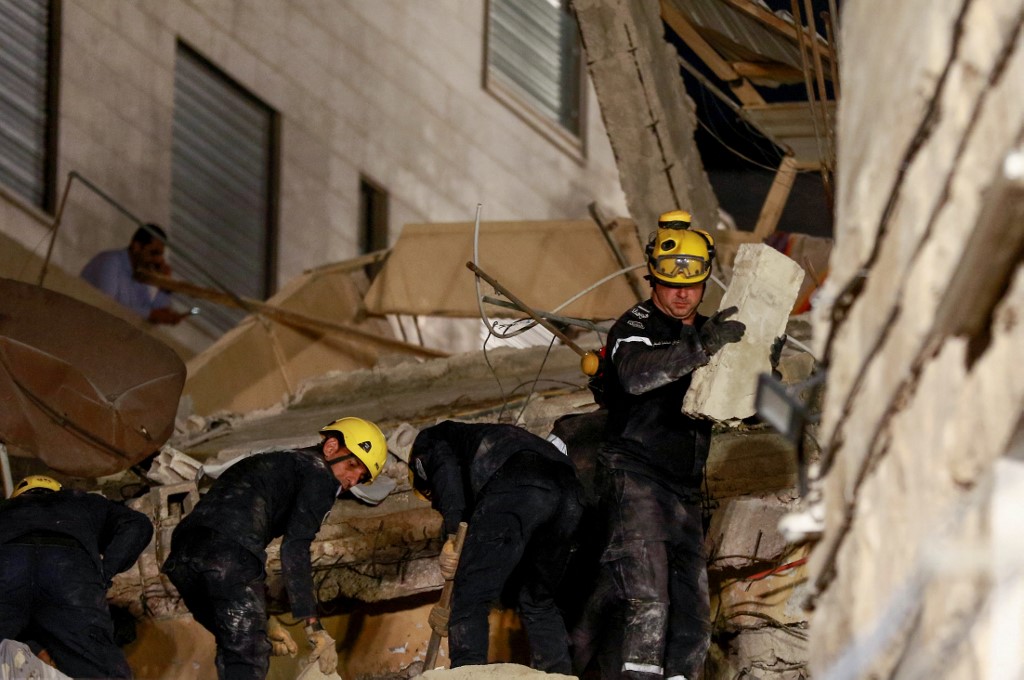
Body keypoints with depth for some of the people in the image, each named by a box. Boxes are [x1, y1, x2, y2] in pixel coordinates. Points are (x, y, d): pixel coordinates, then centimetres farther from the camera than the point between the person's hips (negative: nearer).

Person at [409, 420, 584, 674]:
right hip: (566, 489, 7)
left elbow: (445, 466, 1)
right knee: (540, 602, 21)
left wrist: (453, 534, -7)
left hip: (514, 487, -7)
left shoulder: (428, 440, 29)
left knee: (469, 598, -4)